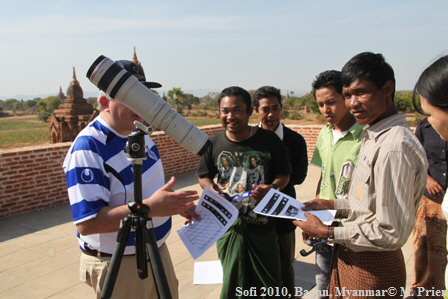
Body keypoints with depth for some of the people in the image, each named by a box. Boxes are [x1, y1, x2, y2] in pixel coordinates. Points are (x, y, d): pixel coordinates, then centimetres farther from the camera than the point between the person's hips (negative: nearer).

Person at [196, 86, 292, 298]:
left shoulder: (269, 140, -7)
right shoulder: (214, 143, -4)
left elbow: (284, 175, 2)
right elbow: (203, 177, 8)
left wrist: (272, 188, -19)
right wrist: (214, 191, -13)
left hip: (262, 223, 0)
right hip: (227, 224, 1)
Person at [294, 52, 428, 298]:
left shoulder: (394, 148, -26)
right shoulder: (373, 135, 5)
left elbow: (391, 233, -26)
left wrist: (327, 233, -18)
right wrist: (333, 205, 6)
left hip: (372, 267, -8)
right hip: (347, 256, 8)